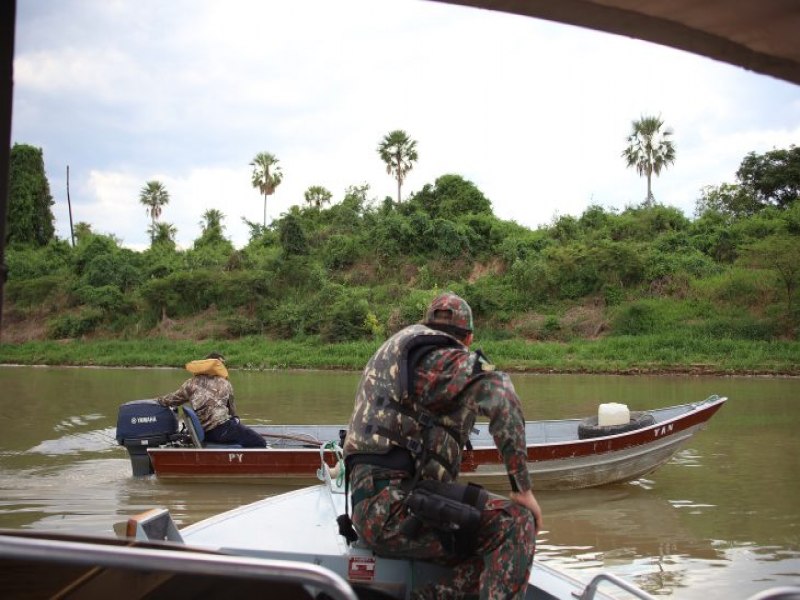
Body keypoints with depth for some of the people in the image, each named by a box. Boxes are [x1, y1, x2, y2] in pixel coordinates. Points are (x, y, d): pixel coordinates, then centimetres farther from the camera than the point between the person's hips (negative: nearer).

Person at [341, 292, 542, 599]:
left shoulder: (395, 349, 26)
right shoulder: (444, 357, -3)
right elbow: (498, 393, -23)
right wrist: (523, 489, -16)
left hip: (373, 511, 9)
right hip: (394, 507, -9)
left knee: (486, 558, 7)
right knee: (514, 523, -13)